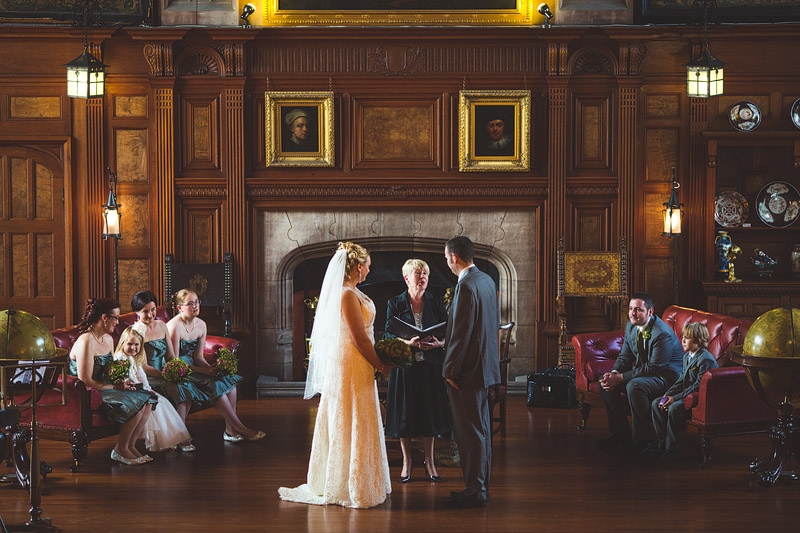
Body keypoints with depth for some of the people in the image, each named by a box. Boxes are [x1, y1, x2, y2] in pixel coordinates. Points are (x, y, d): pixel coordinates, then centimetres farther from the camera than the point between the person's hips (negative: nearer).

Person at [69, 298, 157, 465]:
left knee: (147, 401, -7)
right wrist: (115, 386, -16)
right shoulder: (86, 342, -20)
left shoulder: (108, 339, 12)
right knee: (136, 404, -23)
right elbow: (86, 381, -22)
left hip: (106, 388, 10)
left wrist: (122, 381, 1)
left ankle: (130, 446, 0)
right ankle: (120, 449, -8)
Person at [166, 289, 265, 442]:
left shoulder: (201, 325, 7)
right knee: (216, 385, -27)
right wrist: (202, 370, -23)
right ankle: (241, 429, -20)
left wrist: (209, 368, -12)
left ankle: (230, 430, -17)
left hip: (192, 366, 8)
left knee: (230, 379, -13)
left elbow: (198, 356, 11)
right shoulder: (175, 326, -18)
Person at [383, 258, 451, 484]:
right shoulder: (395, 303, 1)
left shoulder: (435, 303, 6)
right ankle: (407, 461, 16)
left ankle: (429, 462, 15)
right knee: (405, 413, 2)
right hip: (405, 365, -1)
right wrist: (408, 342, -24)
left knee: (429, 412, 3)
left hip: (430, 365, 1)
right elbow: (389, 334, -6)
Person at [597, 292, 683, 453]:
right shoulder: (631, 326, 0)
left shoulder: (663, 334, -27)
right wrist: (614, 373, -14)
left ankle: (641, 442, -23)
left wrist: (620, 378, -27)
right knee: (605, 381, -4)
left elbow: (653, 368, -27)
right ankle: (621, 432, 3)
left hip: (666, 377, -9)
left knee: (634, 386, -36)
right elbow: (625, 356, 8)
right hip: (642, 370, 9)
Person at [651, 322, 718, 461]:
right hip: (686, 395, 10)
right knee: (656, 404, -2)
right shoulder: (687, 356, 13)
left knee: (674, 409, -31)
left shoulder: (706, 359, -19)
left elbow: (698, 387, -23)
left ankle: (670, 449, -21)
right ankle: (662, 442, 0)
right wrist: (668, 394, -2)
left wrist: (675, 398, -24)